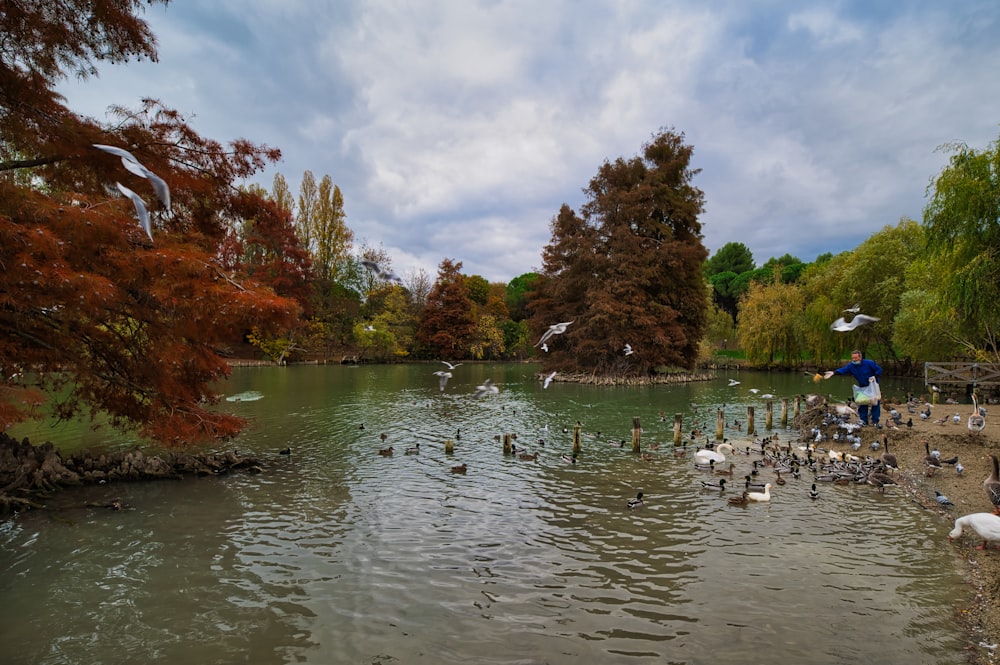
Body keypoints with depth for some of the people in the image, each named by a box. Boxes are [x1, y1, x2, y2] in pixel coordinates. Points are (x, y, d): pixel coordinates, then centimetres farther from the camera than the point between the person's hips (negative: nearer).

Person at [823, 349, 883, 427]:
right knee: (862, 403, 1)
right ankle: (864, 420, 11)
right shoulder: (851, 366, -15)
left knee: (876, 402, -2)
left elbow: (879, 370, -11)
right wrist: (833, 372, -48)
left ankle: (875, 421, 5)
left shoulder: (869, 363, -21)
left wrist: (874, 377, -26)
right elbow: (842, 370, -30)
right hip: (863, 387, 3)